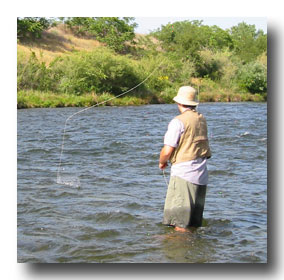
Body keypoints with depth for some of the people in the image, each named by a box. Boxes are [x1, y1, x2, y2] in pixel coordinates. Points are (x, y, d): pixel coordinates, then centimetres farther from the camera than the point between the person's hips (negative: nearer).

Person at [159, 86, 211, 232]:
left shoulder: (178, 121, -13)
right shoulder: (202, 119, 10)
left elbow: (167, 151, -15)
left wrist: (162, 162, 4)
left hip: (183, 171, -8)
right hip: (202, 172, 8)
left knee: (180, 222, -4)